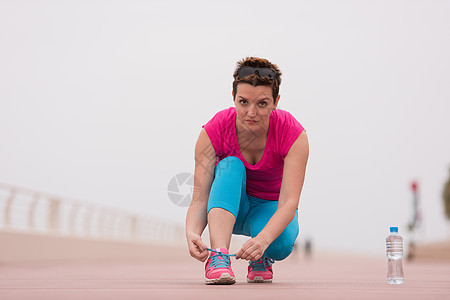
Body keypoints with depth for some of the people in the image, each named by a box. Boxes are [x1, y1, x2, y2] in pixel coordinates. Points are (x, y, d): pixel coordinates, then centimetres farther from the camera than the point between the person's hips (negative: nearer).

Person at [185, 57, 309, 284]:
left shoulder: (292, 134, -25)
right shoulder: (213, 131, -23)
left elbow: (289, 201, -34)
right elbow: (199, 198, -28)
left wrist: (263, 239, -53)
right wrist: (192, 233, -50)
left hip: (270, 208, -1)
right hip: (229, 205, 1)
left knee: (281, 243, -36)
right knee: (231, 164, -32)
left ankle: (261, 258, 1)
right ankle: (218, 257, -43)